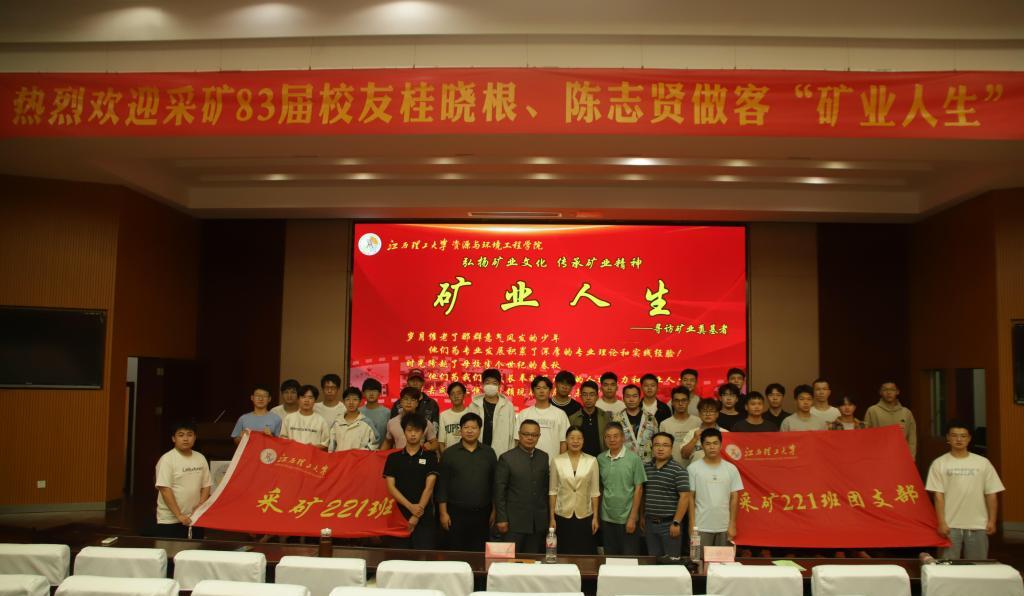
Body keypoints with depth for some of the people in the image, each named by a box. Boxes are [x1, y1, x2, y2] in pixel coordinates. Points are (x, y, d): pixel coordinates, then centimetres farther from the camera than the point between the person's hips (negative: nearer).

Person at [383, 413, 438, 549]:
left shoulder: (430, 457, 3)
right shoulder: (393, 458, 7)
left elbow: (429, 487, -3)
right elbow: (390, 487, 0)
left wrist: (416, 516, -11)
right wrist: (410, 506, -13)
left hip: (424, 517, -2)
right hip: (399, 515, 2)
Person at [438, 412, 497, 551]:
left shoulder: (489, 453, 6)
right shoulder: (449, 453, 2)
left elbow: (494, 483, 8)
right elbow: (443, 485, 1)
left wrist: (494, 511, 5)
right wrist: (443, 513, -4)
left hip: (482, 514, 1)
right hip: (456, 513, -1)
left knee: (479, 554, 4)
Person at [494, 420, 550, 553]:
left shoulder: (543, 457, 8)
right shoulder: (506, 458, -5)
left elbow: (546, 487, 13)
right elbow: (499, 490, -5)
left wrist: (548, 516, 11)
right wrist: (501, 519, -8)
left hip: (538, 522, 4)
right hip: (514, 522, -4)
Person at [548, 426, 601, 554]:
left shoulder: (592, 461, -2)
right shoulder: (557, 461, -2)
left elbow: (595, 491, 2)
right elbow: (553, 491, 1)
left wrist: (595, 517, 0)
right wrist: (552, 518, 0)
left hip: (585, 516, 0)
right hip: (562, 516, 0)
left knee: (585, 554, 4)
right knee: (564, 554, 6)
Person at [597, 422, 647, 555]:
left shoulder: (633, 459, -8)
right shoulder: (600, 459, 2)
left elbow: (638, 489, -7)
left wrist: (633, 517, -10)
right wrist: (597, 515, 3)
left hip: (627, 519, -3)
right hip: (607, 518, 3)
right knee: (610, 557, 14)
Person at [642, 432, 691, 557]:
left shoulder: (678, 470, -10)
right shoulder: (646, 468, 7)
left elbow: (684, 497, -13)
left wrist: (676, 522, -15)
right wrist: (642, 517, 12)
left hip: (669, 524, -5)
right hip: (650, 523, 5)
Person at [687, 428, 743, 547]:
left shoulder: (731, 469, 2)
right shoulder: (693, 468, -4)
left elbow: (734, 498, 5)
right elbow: (690, 498, -1)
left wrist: (732, 524, 1)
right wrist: (692, 525, -4)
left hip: (724, 527, 2)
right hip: (701, 527, -2)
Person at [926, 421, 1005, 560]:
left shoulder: (983, 463, 4)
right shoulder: (939, 463, -1)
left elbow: (991, 494, 6)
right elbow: (938, 495, -4)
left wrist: (992, 520, 1)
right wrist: (941, 522, -9)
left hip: (978, 525, 2)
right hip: (951, 525, -2)